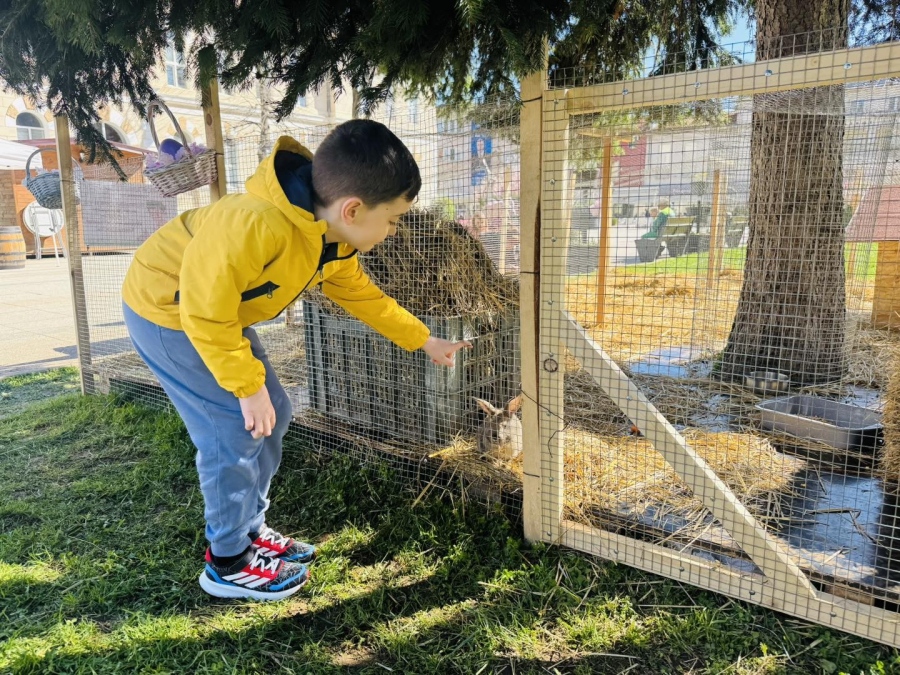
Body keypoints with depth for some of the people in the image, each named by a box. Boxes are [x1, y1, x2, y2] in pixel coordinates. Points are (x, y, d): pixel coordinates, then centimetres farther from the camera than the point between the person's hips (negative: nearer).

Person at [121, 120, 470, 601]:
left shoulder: (333, 237, -8)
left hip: (218, 311, 9)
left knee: (273, 415, 10)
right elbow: (205, 308, -32)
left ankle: (249, 531, 26)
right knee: (236, 429, -8)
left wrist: (423, 341, 10)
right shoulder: (256, 224, -37)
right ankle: (227, 563, 12)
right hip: (167, 310, -9)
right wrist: (248, 385, -24)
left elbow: (359, 294, 7)